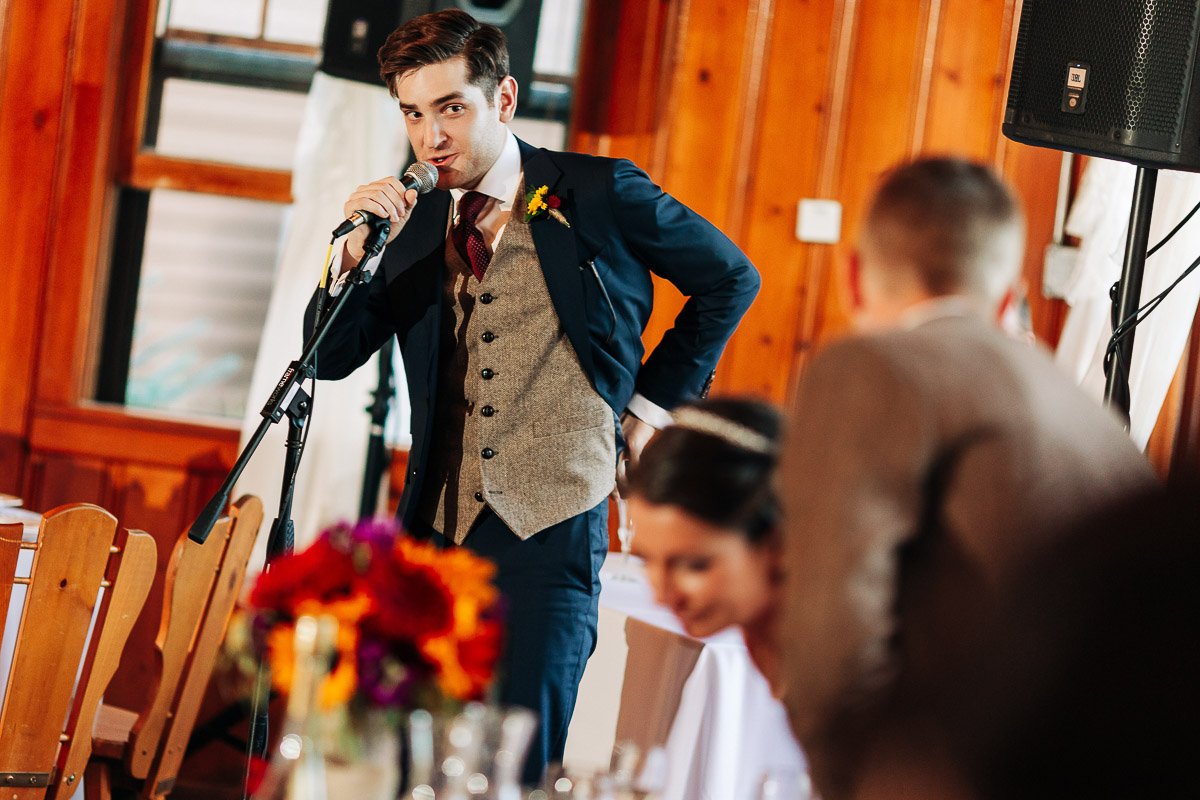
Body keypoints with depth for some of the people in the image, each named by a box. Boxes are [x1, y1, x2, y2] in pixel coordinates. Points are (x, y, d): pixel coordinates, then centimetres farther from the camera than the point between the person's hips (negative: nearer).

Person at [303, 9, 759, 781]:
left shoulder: (600, 195, 0)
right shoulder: (414, 223, 10)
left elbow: (730, 279, 12)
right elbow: (333, 357, 6)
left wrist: (654, 400, 9)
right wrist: (354, 255, -11)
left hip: (551, 532, -4)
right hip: (437, 533, 4)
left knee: (518, 764, -10)